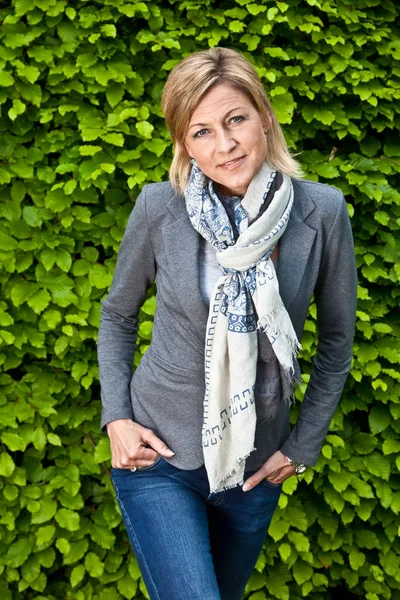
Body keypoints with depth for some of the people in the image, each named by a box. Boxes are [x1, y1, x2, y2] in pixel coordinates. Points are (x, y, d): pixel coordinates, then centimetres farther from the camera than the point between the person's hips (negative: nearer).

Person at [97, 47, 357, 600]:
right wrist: (117, 416, -6)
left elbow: (337, 338, 1)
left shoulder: (322, 212, -12)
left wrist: (304, 446, 2)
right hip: (158, 456, -2)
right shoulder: (160, 208, -14)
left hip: (257, 465, 2)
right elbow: (118, 314, 2)